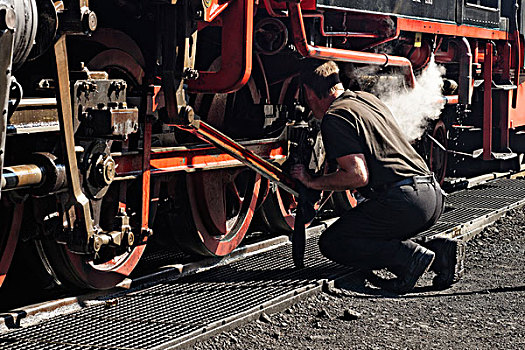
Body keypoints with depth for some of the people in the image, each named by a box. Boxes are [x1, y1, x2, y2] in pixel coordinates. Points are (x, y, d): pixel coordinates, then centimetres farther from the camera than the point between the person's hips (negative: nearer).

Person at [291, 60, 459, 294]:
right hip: (433, 195, 9)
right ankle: (436, 250, 5)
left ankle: (411, 256, -12)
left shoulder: (335, 118, -5)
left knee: (332, 244, 3)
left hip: (403, 200, -9)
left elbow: (359, 176, -14)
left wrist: (313, 183, 0)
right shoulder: (367, 98, 22)